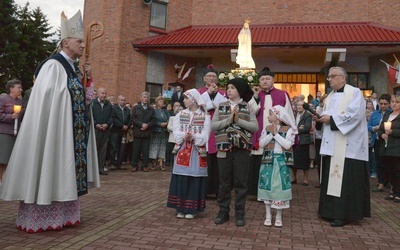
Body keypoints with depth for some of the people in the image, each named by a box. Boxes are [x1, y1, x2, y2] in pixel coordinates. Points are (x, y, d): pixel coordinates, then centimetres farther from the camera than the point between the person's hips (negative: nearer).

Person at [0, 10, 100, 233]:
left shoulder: (74, 69, 14)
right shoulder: (53, 66, -11)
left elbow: (84, 99, 16)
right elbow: (44, 102, -17)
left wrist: (88, 78, 4)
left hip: (73, 133, 9)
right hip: (54, 131, -8)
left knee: (64, 171, 12)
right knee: (49, 170, -2)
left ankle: (60, 214, 21)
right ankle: (39, 217, 9)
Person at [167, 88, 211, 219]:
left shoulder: (205, 117, 0)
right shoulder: (180, 115, 9)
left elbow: (204, 137, -8)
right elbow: (176, 134, -2)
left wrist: (193, 136, -23)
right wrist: (185, 136, -21)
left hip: (198, 153, -2)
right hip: (182, 152, 2)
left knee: (195, 181, 2)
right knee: (181, 180, 3)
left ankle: (192, 209, 12)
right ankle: (180, 208, 14)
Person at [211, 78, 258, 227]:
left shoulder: (248, 107, 4)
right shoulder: (220, 107, 7)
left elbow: (255, 127, -5)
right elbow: (213, 126, -2)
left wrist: (239, 121, -15)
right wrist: (228, 120, -13)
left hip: (242, 149, -1)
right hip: (224, 149, 1)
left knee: (241, 182, 6)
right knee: (224, 182, 9)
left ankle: (239, 214, 17)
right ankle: (223, 212, 22)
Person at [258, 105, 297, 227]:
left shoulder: (288, 129, -3)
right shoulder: (267, 129, 6)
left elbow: (288, 145, -15)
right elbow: (261, 144, -2)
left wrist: (276, 134, -13)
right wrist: (271, 134, -11)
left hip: (281, 161, -3)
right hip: (268, 161, 3)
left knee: (280, 187, 1)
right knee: (267, 187, 5)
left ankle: (278, 217, 15)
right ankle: (268, 216, 17)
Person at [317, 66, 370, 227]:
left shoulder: (355, 93, -5)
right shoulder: (330, 97, 19)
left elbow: (354, 115, -18)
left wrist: (331, 119, -15)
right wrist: (321, 117, -5)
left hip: (347, 145, -7)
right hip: (331, 145, 8)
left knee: (345, 179, -6)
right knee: (331, 177, 10)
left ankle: (343, 214, 1)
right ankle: (331, 210, 19)